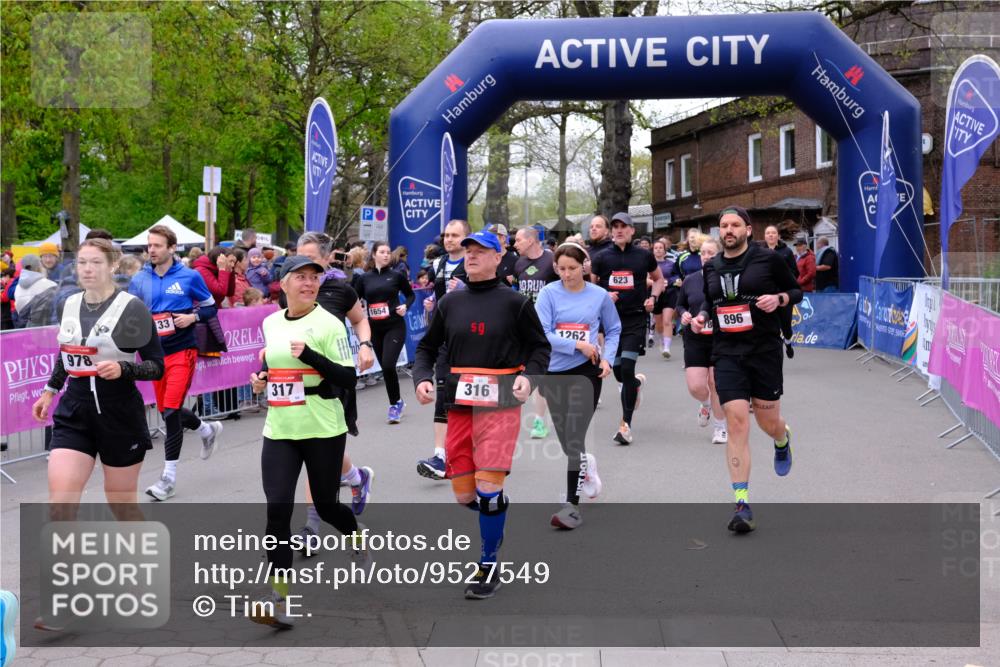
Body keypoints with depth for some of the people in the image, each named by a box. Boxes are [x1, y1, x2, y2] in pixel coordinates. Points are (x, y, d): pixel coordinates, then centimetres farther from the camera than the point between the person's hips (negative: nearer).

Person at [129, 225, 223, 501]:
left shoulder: (189, 276, -5)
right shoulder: (139, 280, 4)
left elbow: (211, 307, 5)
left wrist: (192, 317, -14)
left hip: (182, 351, -5)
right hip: (156, 353, 5)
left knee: (171, 411, -11)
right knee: (167, 410, 14)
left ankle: (169, 477, -2)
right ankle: (208, 430, 45)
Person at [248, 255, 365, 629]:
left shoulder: (328, 324, -8)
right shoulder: (270, 323, 9)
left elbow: (348, 379, -12)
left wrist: (310, 356, -23)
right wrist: (261, 377, 5)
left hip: (323, 430, -4)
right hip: (279, 431, 4)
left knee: (326, 506, 11)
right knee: (277, 509, -9)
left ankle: (357, 536, 48)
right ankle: (280, 602, -8)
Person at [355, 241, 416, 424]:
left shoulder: (396, 275, 0)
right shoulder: (365, 278, 5)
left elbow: (410, 294, 11)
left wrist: (405, 306, -7)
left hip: (395, 326, -3)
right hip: (375, 328, 3)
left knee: (388, 365, -17)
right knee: (385, 367, 9)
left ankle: (395, 404, 0)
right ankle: (397, 402, 28)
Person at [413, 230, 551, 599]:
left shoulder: (515, 302, -1)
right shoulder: (450, 302, 8)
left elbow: (539, 347, 5)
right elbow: (427, 347, 15)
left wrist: (528, 376, -13)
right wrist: (422, 377, -3)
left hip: (500, 406, -4)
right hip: (459, 406, 4)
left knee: (488, 488, -12)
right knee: (464, 494, 4)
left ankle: (488, 568, 2)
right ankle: (496, 529, 36)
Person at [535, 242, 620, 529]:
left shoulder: (600, 296, 0)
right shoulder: (549, 293, -3)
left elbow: (613, 330, 12)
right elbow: (541, 333, -10)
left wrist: (608, 359, -3)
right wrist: (578, 345, -15)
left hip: (586, 371, -2)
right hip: (554, 372, 2)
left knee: (574, 438, -10)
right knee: (565, 439, 12)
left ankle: (572, 505, -5)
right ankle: (587, 464, 46)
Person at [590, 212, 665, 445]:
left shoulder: (644, 256, 3)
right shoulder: (602, 258, 3)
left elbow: (659, 279, 18)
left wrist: (653, 297, 1)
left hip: (636, 319, -2)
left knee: (627, 369, -14)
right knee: (618, 372, 8)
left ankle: (626, 424, -8)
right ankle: (637, 382, 47)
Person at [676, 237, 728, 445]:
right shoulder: (690, 281, 4)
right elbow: (680, 304, 17)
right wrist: (683, 315, -3)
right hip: (695, 340, 3)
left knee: (716, 384, 1)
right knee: (695, 387, -3)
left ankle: (720, 428, 20)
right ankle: (706, 404, 35)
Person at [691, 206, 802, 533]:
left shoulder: (768, 258, -2)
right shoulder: (711, 267, 9)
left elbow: (796, 291, 6)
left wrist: (778, 299, -14)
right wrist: (701, 316, 4)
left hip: (765, 350, -2)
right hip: (727, 353, 2)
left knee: (768, 423, 8)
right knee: (737, 422, -11)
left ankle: (783, 440, 51)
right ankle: (742, 504, -9)